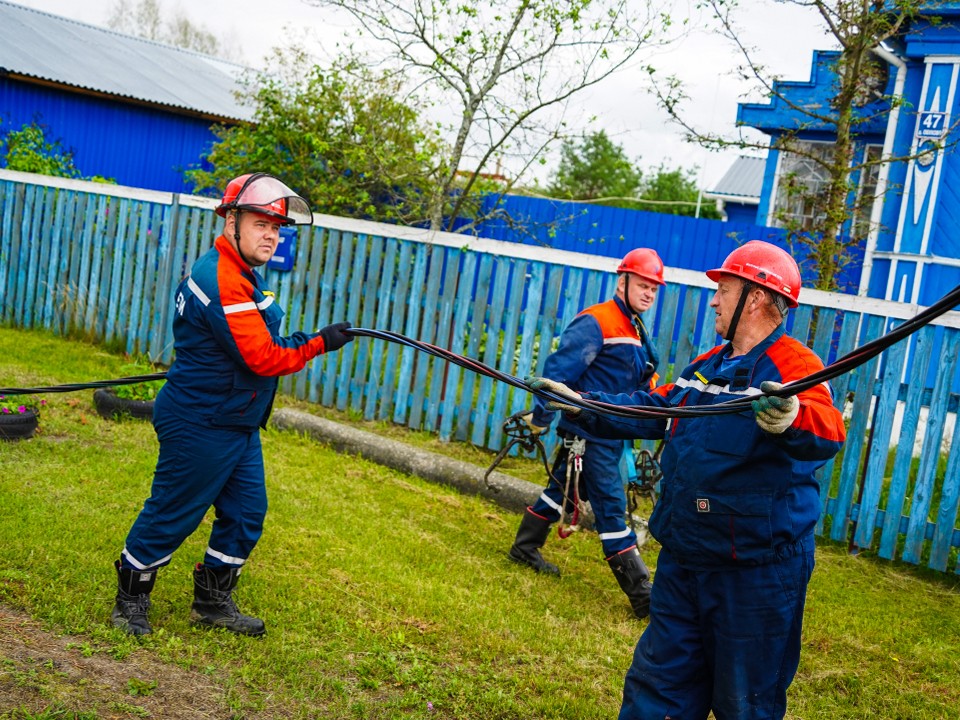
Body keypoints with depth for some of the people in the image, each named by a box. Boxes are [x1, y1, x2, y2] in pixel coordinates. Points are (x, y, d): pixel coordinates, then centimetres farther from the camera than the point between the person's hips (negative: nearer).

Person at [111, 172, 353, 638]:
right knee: (171, 515, 5)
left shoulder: (241, 274, 11)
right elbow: (263, 358, -25)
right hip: (200, 427, -10)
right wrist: (319, 343, -16)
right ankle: (130, 599, 24)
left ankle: (213, 603, 28)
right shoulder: (222, 280, -23)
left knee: (246, 513, 14)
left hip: (238, 425, 10)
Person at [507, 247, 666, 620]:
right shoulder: (596, 322, -15)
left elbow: (643, 383, 21)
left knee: (563, 489, 20)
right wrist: (541, 417, -17)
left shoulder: (636, 331, 14)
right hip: (588, 431, -9)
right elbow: (559, 369, -18)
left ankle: (525, 548, 36)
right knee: (611, 506, -6)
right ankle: (641, 594, -2)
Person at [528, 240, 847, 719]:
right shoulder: (707, 366, 13)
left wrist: (792, 419, -54)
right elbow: (650, 410, 17)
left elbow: (827, 433, -32)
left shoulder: (793, 365, -15)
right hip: (683, 562, 8)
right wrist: (580, 405, 10)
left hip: (756, 571, -8)